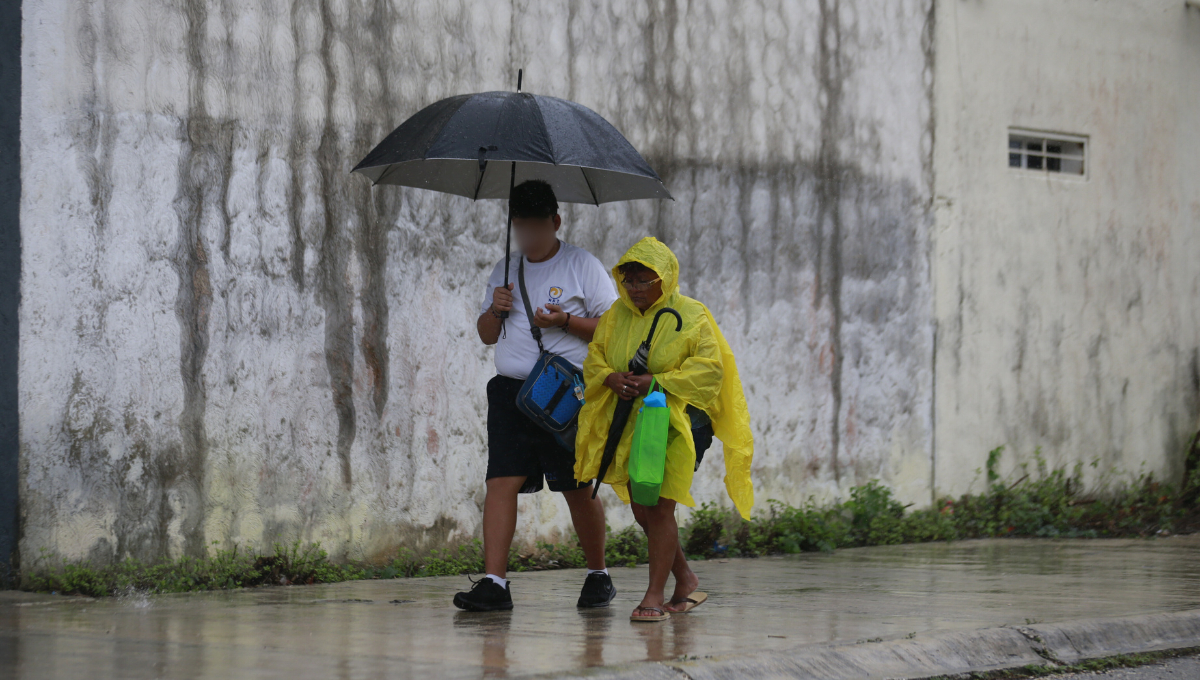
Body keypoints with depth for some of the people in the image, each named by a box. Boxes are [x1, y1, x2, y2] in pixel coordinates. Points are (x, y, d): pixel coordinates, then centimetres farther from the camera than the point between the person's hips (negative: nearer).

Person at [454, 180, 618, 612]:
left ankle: (598, 574, 20)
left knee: (578, 488, 1)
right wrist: (494, 311, 0)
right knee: (501, 481, -9)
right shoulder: (504, 272, 17)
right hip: (511, 390, 4)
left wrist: (565, 322, -15)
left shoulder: (583, 266, 2)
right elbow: (487, 335, 22)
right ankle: (494, 583, -13)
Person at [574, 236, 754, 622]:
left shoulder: (691, 317, -5)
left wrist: (657, 381, -21)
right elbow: (594, 358, 14)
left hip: (676, 422, -6)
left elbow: (708, 368, -12)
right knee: (642, 510, 8)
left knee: (659, 506, -11)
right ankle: (686, 582, 25)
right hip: (630, 423, 6)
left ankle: (655, 595, -4)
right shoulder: (616, 317, 11)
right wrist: (610, 378, -10)